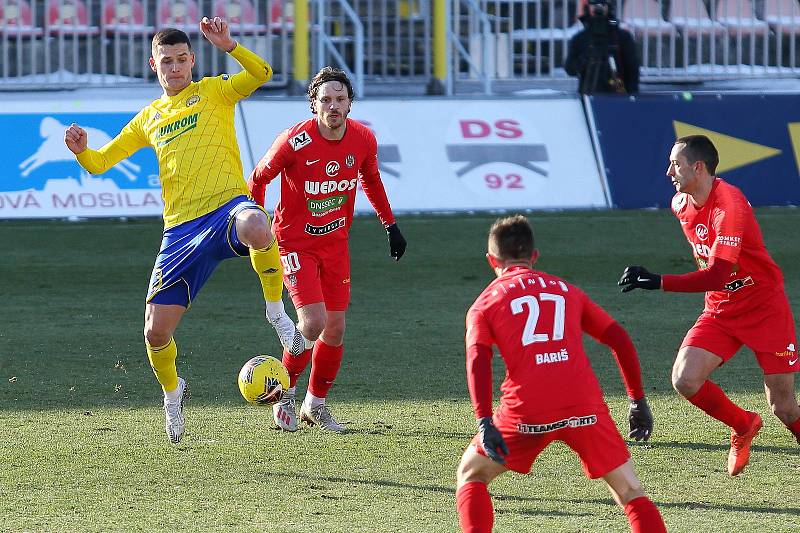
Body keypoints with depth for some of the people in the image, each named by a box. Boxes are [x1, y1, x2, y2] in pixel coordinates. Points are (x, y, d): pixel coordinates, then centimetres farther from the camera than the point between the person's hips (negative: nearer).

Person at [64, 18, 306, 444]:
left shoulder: (213, 92, 10)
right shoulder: (148, 118, 21)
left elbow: (261, 74, -8)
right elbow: (100, 162, 25)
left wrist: (228, 45, -24)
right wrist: (81, 151, 2)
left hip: (227, 206, -4)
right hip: (181, 229, 4)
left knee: (258, 230, -44)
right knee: (156, 332, -1)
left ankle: (276, 312, -19)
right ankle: (172, 391, 32)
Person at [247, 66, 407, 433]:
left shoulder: (363, 139, -7)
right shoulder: (295, 141, -21)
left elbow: (371, 180, 14)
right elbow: (258, 179, -5)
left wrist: (390, 225, 15)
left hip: (336, 243, 5)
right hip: (294, 243, -5)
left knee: (335, 329, 6)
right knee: (313, 322, -18)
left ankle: (315, 404, 25)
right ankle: (284, 394, 5)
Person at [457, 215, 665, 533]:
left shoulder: (485, 304, 15)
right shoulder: (567, 291, 22)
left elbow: (477, 360, -3)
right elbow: (620, 340, 17)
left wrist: (484, 422, -12)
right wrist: (637, 400, 22)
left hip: (526, 412, -1)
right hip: (584, 406, 1)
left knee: (471, 474, 21)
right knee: (630, 493, 10)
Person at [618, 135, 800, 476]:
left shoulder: (729, 204, -25)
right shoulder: (680, 204, 0)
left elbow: (717, 275, -33)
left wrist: (658, 282, -38)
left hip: (765, 308, -6)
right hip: (720, 310, 7)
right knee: (684, 380, -15)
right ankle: (743, 426, 10)